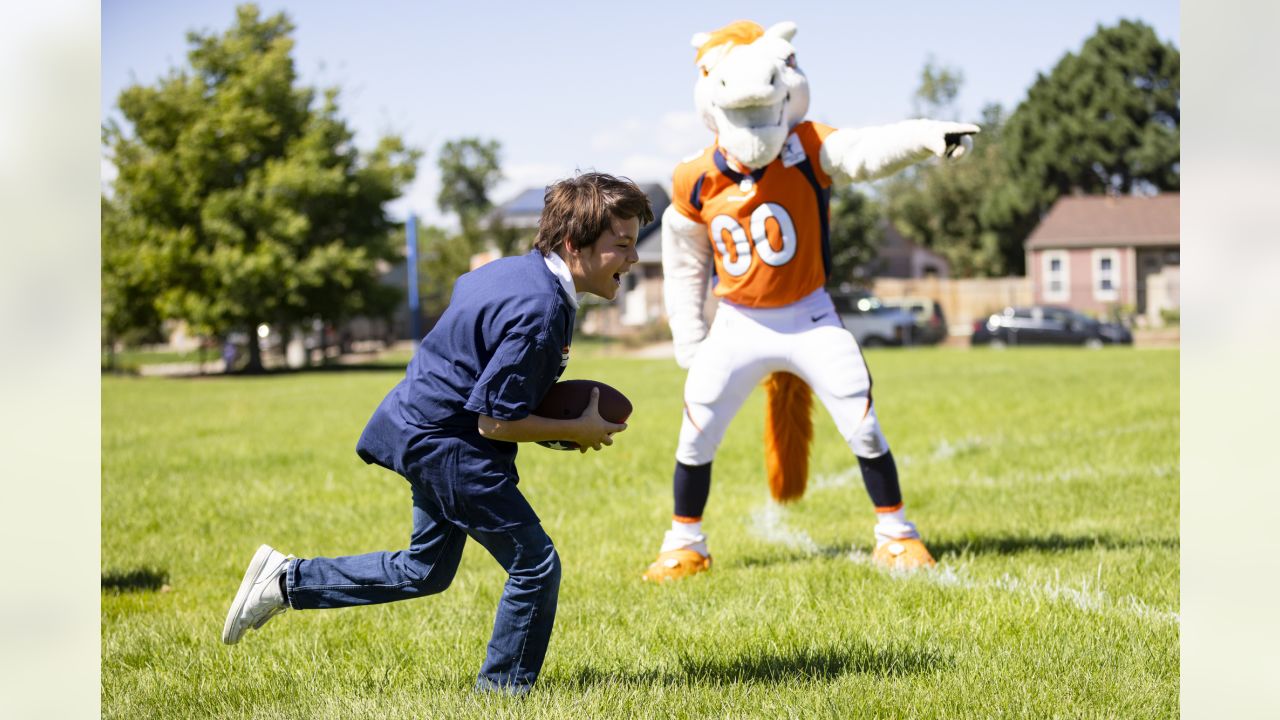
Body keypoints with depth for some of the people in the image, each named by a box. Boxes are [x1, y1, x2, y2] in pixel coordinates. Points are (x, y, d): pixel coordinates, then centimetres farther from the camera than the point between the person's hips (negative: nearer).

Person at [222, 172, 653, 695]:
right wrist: (577, 431, -13)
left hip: (424, 428, 11)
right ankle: (502, 693, 5)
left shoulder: (517, 269, 4)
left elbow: (463, 289, 24)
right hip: (445, 444, -11)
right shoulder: (539, 311, -26)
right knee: (535, 566, -6)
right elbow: (494, 422, -24)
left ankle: (287, 580, 25)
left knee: (425, 572, 22)